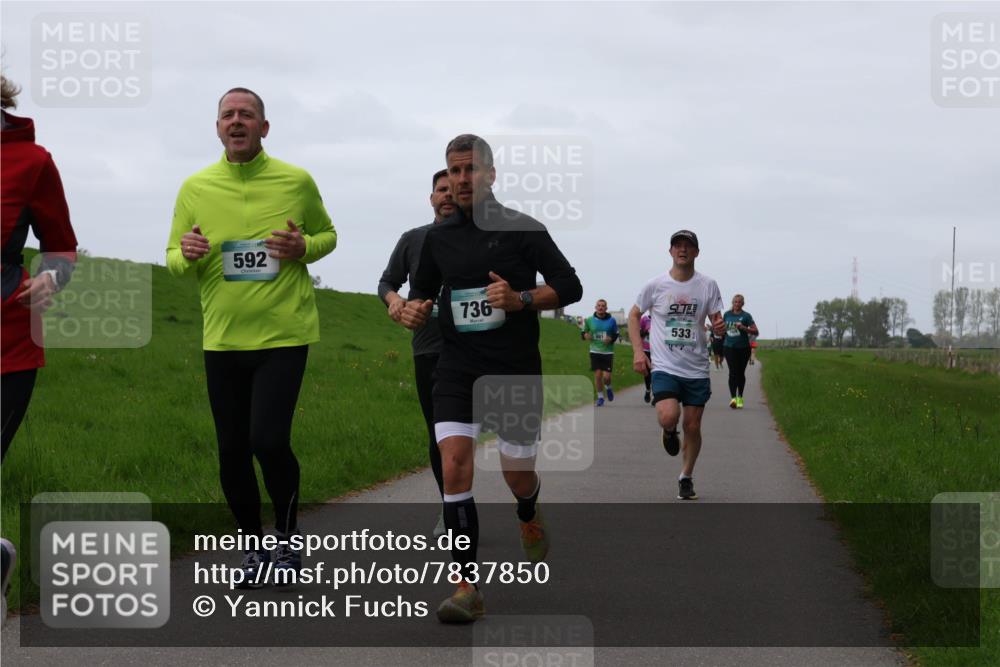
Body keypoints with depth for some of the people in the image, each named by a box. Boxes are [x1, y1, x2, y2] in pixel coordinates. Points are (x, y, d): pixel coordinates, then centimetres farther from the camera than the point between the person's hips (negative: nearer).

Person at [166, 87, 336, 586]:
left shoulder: (296, 181, -3)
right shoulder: (195, 188, 2)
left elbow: (327, 235, 12)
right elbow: (173, 261, 9)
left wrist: (305, 248, -11)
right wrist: (187, 255, -15)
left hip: (283, 336, -3)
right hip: (222, 339, 3)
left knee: (269, 440, -16)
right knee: (232, 452, 7)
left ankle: (288, 539, 9)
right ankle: (254, 545, 29)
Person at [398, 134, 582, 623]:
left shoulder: (523, 229, -2)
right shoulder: (437, 238, 9)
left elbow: (570, 286, -3)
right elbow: (421, 292, 22)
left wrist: (521, 299, -20)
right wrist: (413, 311, -1)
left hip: (515, 367, -2)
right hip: (456, 368, 2)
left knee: (517, 474, 5)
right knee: (454, 465, -16)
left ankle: (529, 518, 45)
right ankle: (468, 588, -15)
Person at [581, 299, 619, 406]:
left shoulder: (611, 321, -1)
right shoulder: (589, 320, 1)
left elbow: (616, 334, 7)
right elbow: (583, 333, 10)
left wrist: (611, 339, -13)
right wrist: (585, 335, -13)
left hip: (608, 352, -1)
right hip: (595, 352, 1)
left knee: (606, 376, -7)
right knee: (597, 375, -2)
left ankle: (608, 388, 28)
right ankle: (600, 397, 16)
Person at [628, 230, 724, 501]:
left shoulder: (708, 285, 0)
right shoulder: (656, 285, -3)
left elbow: (716, 320, 7)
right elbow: (634, 315, 9)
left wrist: (719, 327, -18)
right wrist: (638, 351, -2)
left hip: (696, 369, 2)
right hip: (664, 367, -2)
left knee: (692, 426, 5)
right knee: (669, 416, -25)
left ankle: (686, 477, 26)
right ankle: (669, 432, 13)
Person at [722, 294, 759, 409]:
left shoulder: (746, 316, -2)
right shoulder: (727, 314, 8)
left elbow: (755, 331, -7)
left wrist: (743, 328, -20)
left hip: (743, 348, -1)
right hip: (729, 347, 1)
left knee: (741, 373, 9)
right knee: (733, 372, -12)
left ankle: (740, 397, 25)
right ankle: (733, 397, -21)